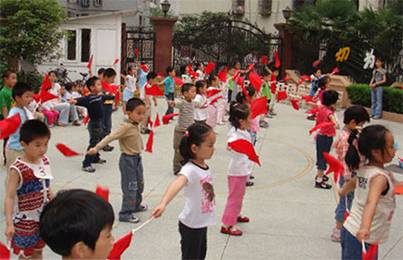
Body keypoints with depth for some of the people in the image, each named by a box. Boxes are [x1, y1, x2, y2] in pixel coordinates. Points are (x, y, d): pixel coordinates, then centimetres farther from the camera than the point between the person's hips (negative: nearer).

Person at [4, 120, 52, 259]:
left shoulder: (45, 161, -3)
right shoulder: (18, 169, -23)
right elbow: (9, 197, -22)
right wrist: (9, 223, -28)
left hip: (44, 217, 6)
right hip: (25, 220, -6)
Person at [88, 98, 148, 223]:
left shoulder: (135, 125, 2)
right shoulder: (125, 126, -24)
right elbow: (110, 137, -32)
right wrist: (97, 148, -40)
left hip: (137, 158, 9)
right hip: (128, 160, -9)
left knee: (139, 184, 21)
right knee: (130, 187, -5)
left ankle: (136, 205, 41)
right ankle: (125, 214, 4)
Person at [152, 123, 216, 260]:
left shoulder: (204, 166, -2)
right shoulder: (190, 169, -28)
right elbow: (177, 184, -47)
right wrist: (163, 203, -65)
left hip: (202, 223, 8)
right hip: (191, 226, -8)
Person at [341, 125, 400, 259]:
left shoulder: (364, 169, 2)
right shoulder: (380, 177, -21)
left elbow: (353, 183, 24)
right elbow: (371, 202, -39)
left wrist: (343, 192, 47)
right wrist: (365, 227, -55)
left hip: (350, 230, 8)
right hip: (363, 239, -8)